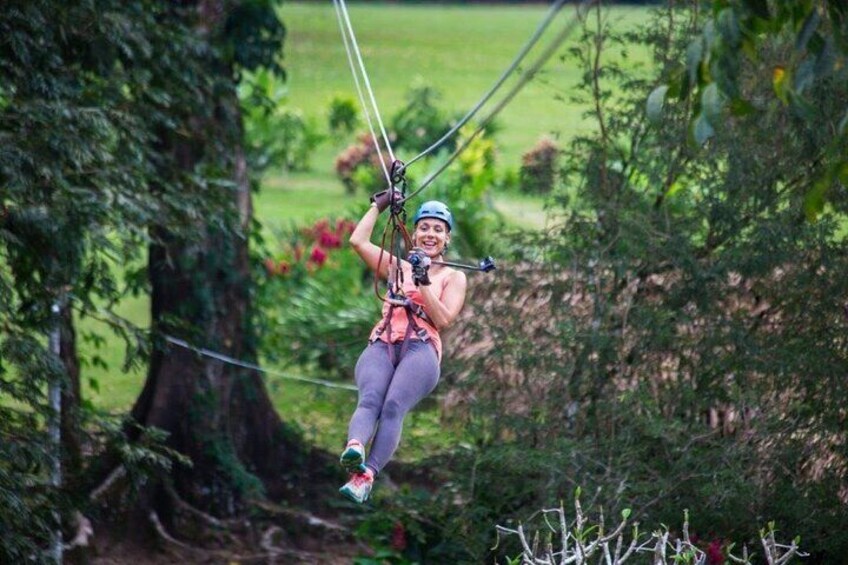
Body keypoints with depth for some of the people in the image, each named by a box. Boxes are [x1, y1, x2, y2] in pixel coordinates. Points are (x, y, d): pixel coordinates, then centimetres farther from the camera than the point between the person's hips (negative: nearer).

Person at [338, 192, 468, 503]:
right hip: (381, 346, 2)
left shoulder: (454, 277, 21)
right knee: (370, 399, -32)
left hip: (421, 349, -2)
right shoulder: (398, 267, 28)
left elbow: (443, 319, 6)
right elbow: (358, 240, 21)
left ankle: (365, 476, -51)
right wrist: (379, 205, 29)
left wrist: (423, 282, -2)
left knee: (393, 406, -32)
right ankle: (354, 448, -61)